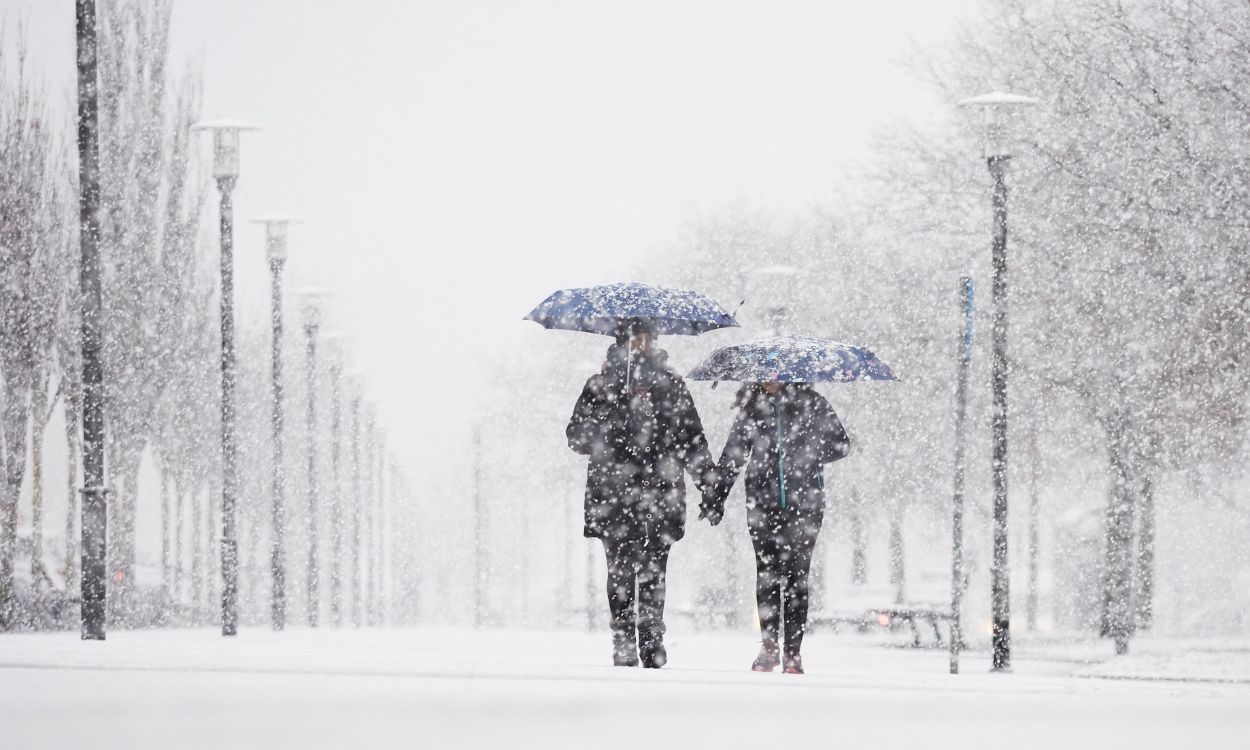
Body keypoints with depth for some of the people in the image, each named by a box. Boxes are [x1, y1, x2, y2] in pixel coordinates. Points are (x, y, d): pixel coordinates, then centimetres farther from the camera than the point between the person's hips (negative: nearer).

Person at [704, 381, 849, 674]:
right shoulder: (752, 406, 9)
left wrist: (808, 456, -10)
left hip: (803, 504, -2)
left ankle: (793, 653, 1)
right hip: (763, 503, 2)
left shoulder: (810, 402, 3)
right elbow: (732, 456, 15)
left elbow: (841, 444, 6)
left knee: (796, 576, -4)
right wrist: (716, 498, 12)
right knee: (767, 573, -3)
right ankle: (769, 647, 9)